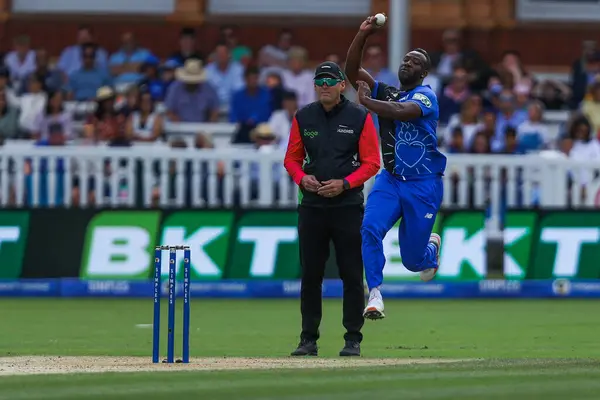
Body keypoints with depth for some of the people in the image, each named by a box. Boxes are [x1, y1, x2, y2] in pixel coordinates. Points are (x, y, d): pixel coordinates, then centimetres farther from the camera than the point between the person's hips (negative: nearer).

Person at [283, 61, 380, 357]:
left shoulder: (360, 117, -1)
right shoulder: (303, 118, 8)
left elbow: (371, 163, -2)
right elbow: (292, 158, 13)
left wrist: (344, 183, -15)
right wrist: (302, 178, -8)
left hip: (348, 205, -3)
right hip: (311, 206, 3)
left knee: (352, 274, -1)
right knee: (310, 273, 4)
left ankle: (353, 339, 5)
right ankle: (308, 339, 10)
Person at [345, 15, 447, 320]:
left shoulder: (425, 96, -10)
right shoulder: (386, 93, 8)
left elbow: (402, 111, -31)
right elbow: (352, 70, 1)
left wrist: (366, 101, -24)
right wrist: (363, 34, -10)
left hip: (423, 185, -4)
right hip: (390, 180, 4)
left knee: (412, 259, 4)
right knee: (369, 229, -24)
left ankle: (431, 247, 41)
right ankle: (374, 295, -21)